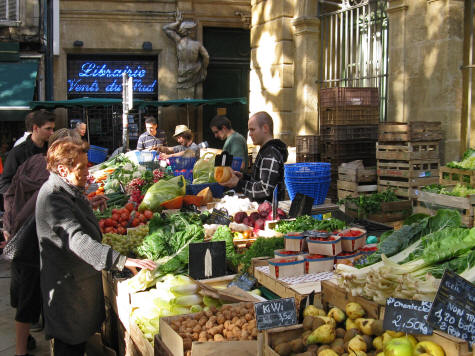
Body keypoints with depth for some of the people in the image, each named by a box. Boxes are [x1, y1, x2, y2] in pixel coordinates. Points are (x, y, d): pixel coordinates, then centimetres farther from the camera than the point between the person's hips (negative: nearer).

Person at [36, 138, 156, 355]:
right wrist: (123, 261, -48)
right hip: (68, 286, -10)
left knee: (80, 338, 19)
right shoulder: (52, 197, -27)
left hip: (83, 278, 10)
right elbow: (77, 239, -41)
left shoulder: (71, 191, 7)